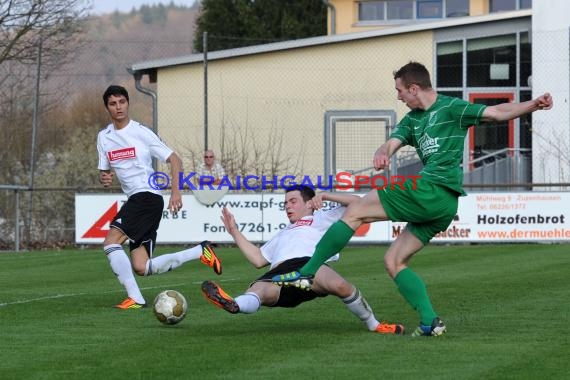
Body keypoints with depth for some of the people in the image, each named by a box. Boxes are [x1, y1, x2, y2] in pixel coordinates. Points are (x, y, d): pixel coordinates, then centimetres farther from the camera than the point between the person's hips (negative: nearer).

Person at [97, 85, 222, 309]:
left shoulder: (141, 133, -5)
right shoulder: (104, 137, 12)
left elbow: (174, 160, -3)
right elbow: (104, 171, 20)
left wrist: (176, 192, -14)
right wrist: (104, 179, -5)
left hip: (148, 196, -7)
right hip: (134, 200, 7)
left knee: (111, 242, -21)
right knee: (142, 268, -1)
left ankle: (135, 298, -16)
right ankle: (200, 252, 13)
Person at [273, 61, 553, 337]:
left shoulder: (451, 108, 1)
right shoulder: (412, 120, 22)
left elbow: (497, 113, -1)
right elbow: (392, 142, 7)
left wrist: (533, 105, -16)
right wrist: (382, 154, -18)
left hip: (433, 189, -9)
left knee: (354, 212, -6)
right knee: (393, 261, 10)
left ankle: (306, 273, -4)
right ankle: (430, 322, -2)